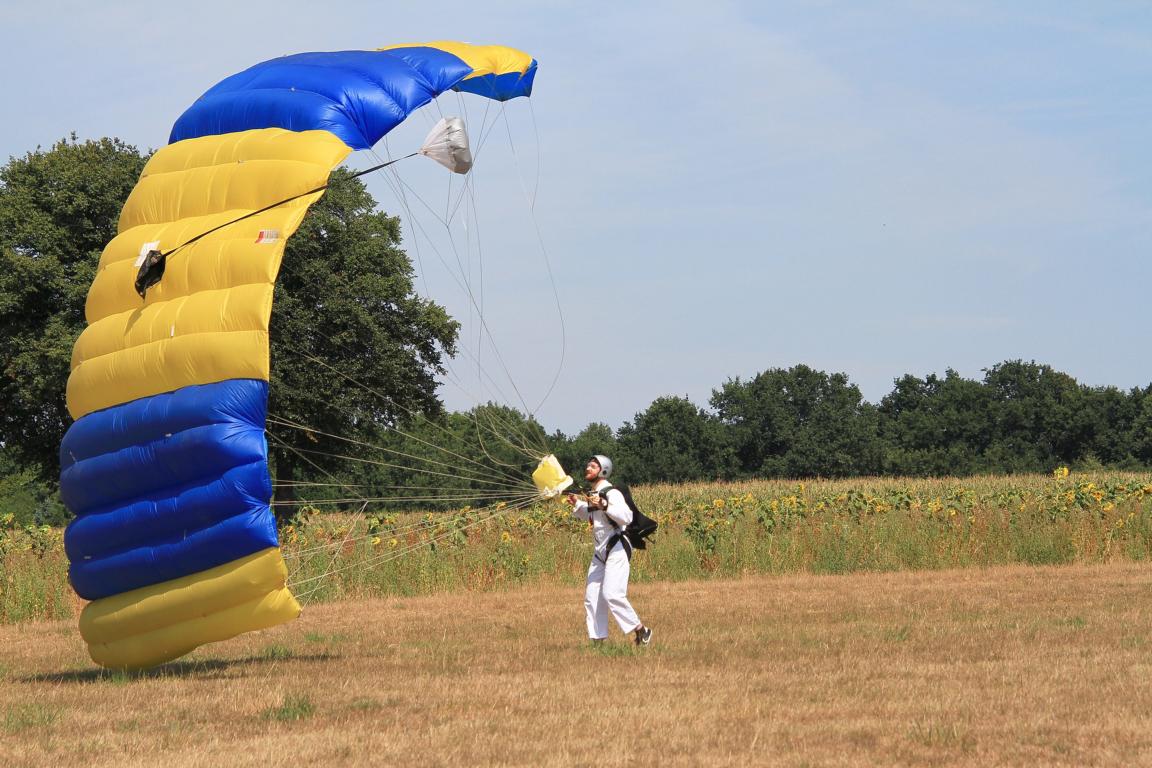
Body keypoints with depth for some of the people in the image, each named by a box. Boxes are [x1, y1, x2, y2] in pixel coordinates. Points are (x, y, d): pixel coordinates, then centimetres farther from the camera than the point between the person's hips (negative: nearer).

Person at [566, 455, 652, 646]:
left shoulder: (611, 493, -14)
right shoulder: (594, 494, 13)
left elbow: (626, 517, -29)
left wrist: (604, 504, -36)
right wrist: (577, 504, 16)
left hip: (616, 550, -9)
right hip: (600, 552, 9)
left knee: (612, 594, -19)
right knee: (592, 596, 5)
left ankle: (641, 631, -9)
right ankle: (598, 640, 10)